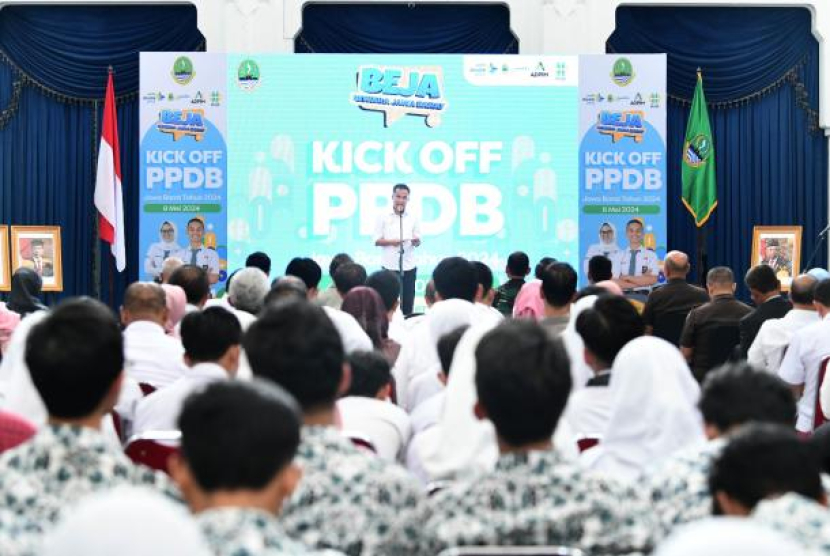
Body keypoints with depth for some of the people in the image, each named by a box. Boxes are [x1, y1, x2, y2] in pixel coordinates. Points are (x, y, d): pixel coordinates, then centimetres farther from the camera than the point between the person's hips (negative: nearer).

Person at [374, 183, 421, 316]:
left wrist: (416, 241, -17)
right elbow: (377, 241, -1)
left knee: (408, 301, 4)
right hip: (389, 265, -2)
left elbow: (417, 241, 7)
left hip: (408, 266, 2)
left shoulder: (413, 218, 5)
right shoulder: (383, 217, -1)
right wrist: (391, 241, -19)